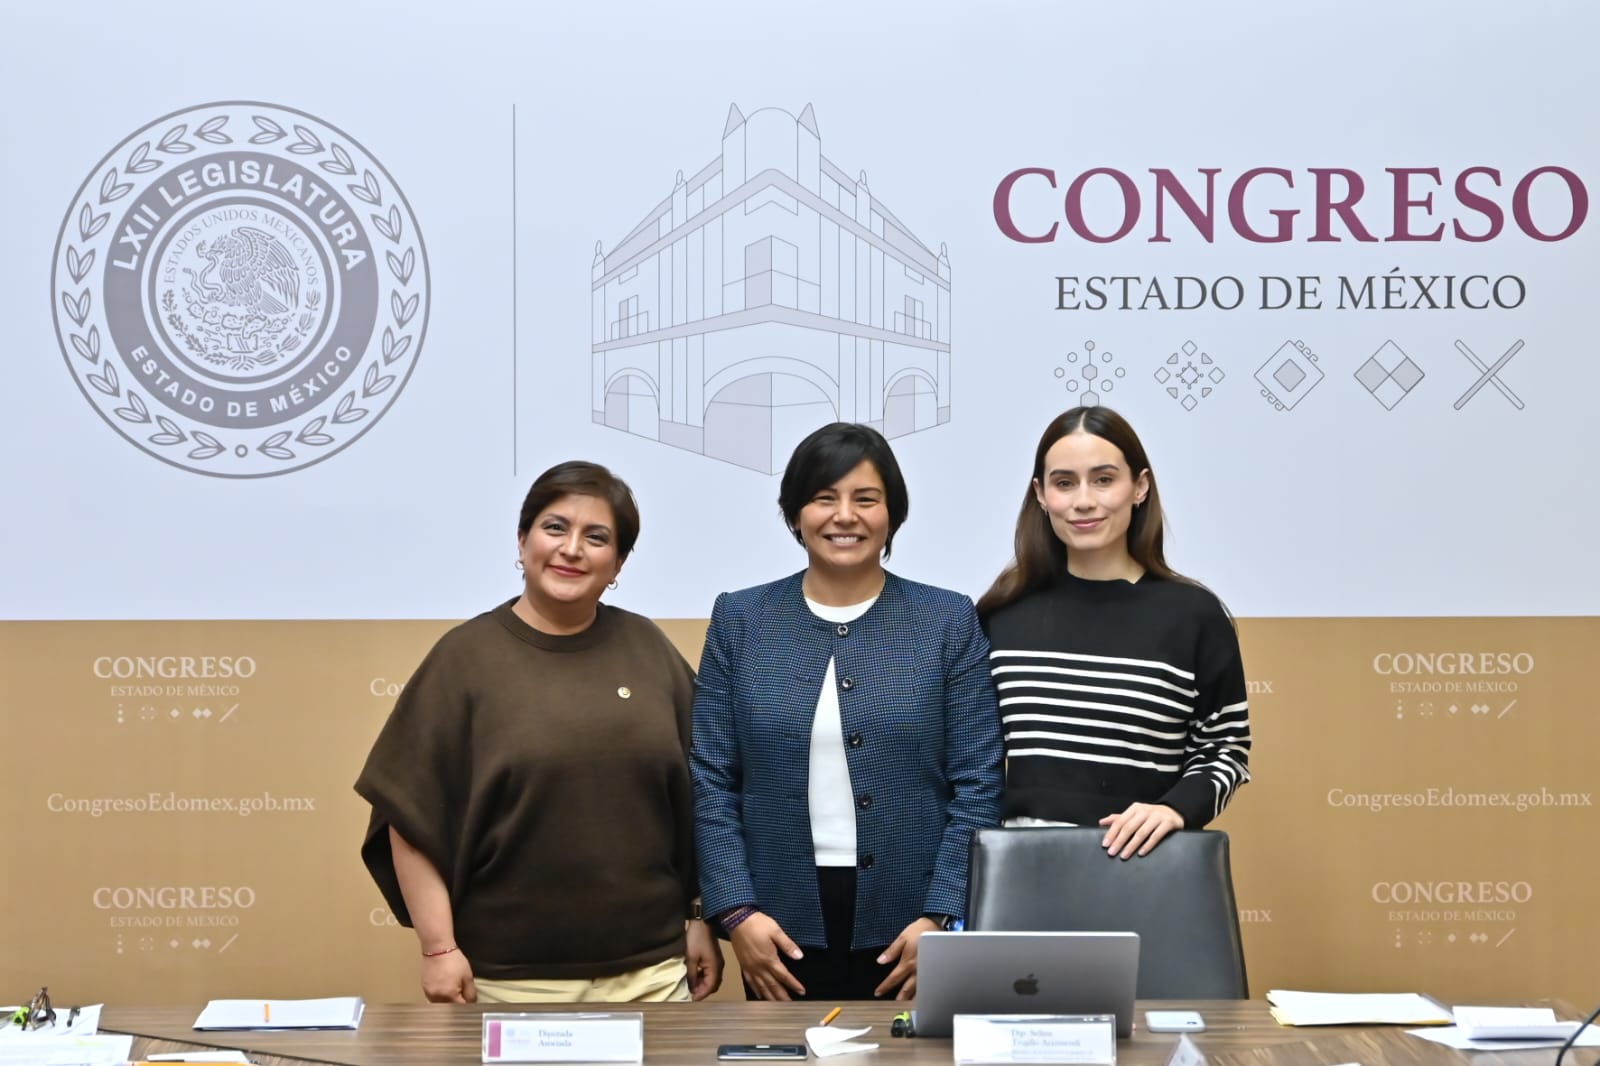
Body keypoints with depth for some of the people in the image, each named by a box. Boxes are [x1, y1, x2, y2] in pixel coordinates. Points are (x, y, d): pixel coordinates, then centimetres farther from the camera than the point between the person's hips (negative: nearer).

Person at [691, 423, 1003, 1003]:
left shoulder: (949, 622, 2)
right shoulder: (740, 620, 5)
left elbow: (977, 785, -1)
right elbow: (711, 780, 3)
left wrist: (941, 917, -9)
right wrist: (736, 911, -6)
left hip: (910, 934, -1)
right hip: (781, 934, 1)